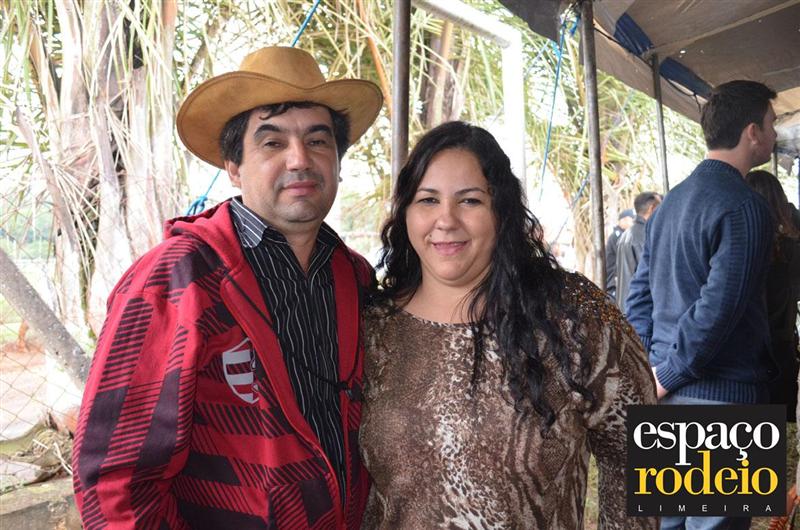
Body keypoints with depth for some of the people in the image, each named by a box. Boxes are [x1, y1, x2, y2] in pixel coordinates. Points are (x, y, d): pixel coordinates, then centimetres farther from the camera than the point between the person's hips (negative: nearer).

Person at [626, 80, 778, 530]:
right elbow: (717, 310, -23)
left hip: (671, 394, 8)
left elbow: (640, 294, 12)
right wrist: (668, 376, -12)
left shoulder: (671, 201, 10)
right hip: (723, 396, -8)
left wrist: (653, 369, 10)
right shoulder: (745, 207, -15)